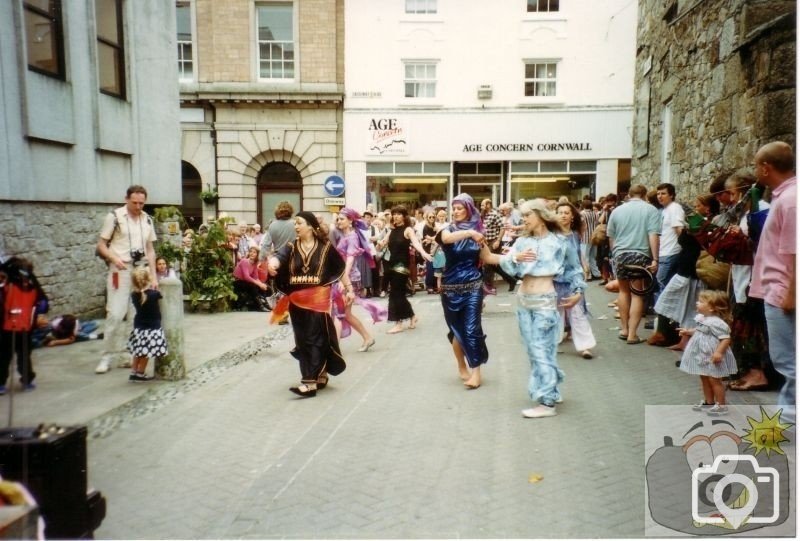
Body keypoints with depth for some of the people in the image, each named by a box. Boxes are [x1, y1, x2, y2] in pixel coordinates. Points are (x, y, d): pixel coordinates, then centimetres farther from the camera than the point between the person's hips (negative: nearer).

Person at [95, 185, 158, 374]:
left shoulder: (147, 220, 11)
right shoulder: (114, 216, -4)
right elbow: (101, 245, -2)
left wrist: (153, 276, 7)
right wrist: (114, 258, -21)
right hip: (120, 270, -5)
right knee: (115, 314, -9)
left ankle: (124, 355, 15)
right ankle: (107, 357, 1)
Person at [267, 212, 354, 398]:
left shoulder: (325, 247, -3)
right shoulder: (291, 247, 4)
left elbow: (340, 269, 4)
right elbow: (279, 256, -17)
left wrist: (349, 289, 3)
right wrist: (272, 263, -40)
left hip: (318, 300, -4)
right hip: (297, 301, 5)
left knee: (315, 339, -6)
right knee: (303, 341, 11)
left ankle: (310, 382, -7)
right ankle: (320, 375, 27)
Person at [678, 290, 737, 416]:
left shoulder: (716, 322, -25)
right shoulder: (702, 318, 4)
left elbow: (726, 338, -28)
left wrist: (719, 352, -36)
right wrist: (688, 332, 16)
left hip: (712, 358, -10)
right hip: (703, 356, 10)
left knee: (714, 380, 1)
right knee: (704, 379, 19)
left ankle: (721, 405, 15)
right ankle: (709, 402, 32)